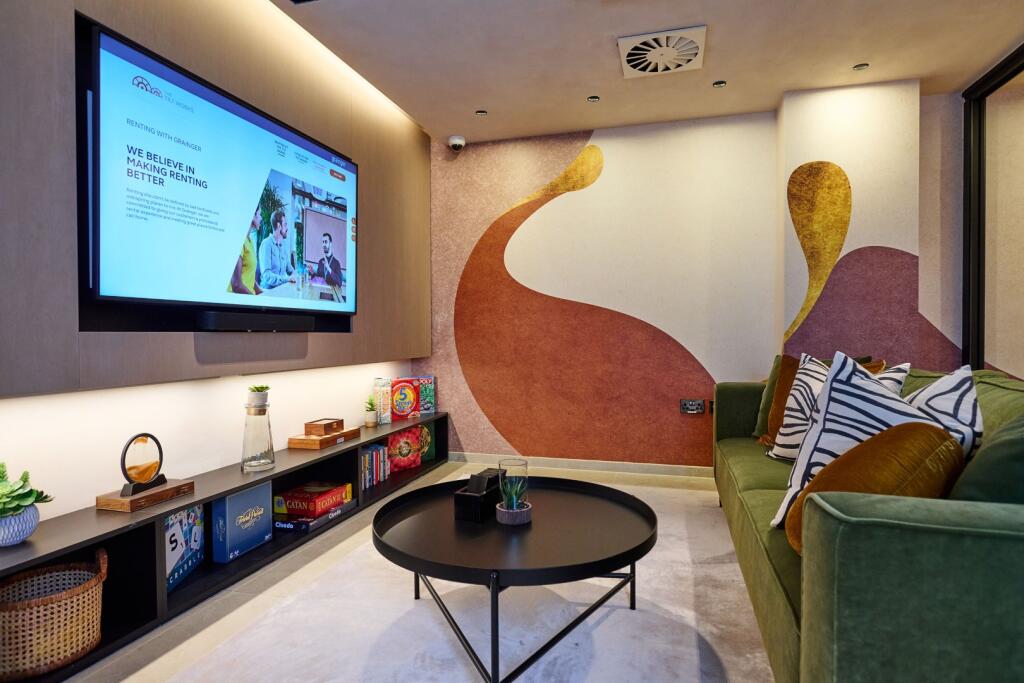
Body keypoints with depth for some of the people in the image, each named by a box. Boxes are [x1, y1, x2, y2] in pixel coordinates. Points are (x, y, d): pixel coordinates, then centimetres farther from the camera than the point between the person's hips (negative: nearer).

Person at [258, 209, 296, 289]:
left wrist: (295, 274, 3)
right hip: (268, 289, -7)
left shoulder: (285, 243, 12)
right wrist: (287, 279, -29)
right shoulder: (267, 244, -11)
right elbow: (266, 275, -19)